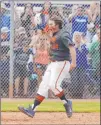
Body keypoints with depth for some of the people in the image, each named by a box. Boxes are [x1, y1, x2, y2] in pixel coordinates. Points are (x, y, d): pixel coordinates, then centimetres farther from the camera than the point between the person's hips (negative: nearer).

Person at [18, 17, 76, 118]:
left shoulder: (63, 35, -13)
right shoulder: (53, 36, 16)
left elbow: (71, 47, -23)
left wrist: (73, 62, -31)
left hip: (62, 63, -9)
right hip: (53, 63, 9)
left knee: (53, 84, -18)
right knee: (44, 85, 3)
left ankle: (66, 103, 1)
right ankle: (32, 109, 0)